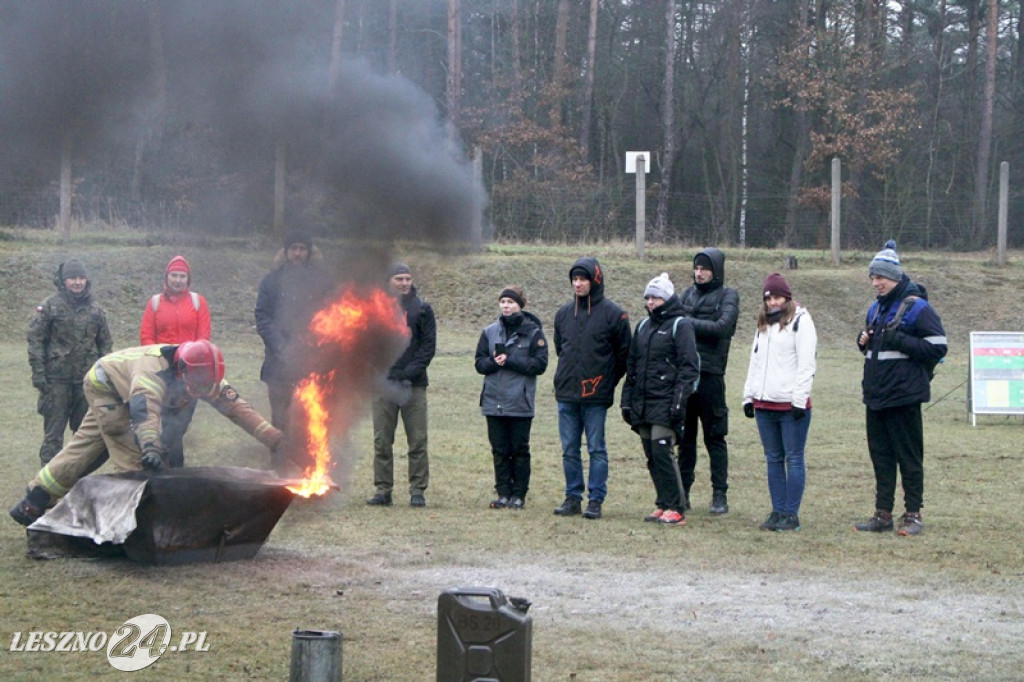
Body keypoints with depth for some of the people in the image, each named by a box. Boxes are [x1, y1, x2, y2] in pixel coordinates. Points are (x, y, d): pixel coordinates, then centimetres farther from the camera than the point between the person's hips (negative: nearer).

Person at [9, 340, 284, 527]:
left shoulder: (204, 376, -20)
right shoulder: (153, 369, -43)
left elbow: (235, 405, -21)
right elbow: (145, 409, -58)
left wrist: (271, 436, -29)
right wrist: (151, 446, -74)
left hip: (123, 399, 7)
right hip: (105, 384, -7)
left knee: (83, 449, 9)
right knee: (132, 455, -19)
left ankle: (31, 505, 13)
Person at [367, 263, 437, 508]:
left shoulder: (422, 309, 5)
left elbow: (429, 345, 1)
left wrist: (410, 372, -9)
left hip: (414, 384, -1)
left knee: (417, 441, 0)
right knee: (382, 441, 3)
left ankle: (417, 490, 6)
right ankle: (383, 490, 9)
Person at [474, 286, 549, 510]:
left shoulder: (533, 332, -1)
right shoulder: (490, 332, 9)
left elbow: (540, 364, -8)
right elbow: (480, 363, 8)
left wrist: (509, 361, -15)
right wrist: (493, 362, -13)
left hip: (520, 404, -3)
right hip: (493, 401, 3)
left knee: (519, 450, 3)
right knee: (500, 450, 6)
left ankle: (518, 495, 9)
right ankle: (503, 493, 13)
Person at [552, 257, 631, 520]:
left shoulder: (612, 313, -5)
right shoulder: (564, 313, 10)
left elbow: (623, 353, -1)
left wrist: (608, 382, 1)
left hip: (596, 395, -5)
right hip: (566, 393, 5)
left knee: (596, 449, 0)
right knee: (569, 449, 8)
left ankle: (595, 500, 4)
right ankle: (573, 497, 16)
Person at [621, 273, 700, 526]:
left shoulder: (680, 326, -3)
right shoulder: (643, 327, 18)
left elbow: (689, 367, -9)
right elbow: (631, 365, 22)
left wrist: (679, 401, -16)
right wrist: (627, 400, 16)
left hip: (665, 403, -7)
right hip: (642, 403, 7)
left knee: (662, 451, -14)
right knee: (651, 455, 6)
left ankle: (676, 509, -9)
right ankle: (663, 505, 12)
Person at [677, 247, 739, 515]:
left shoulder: (727, 296, 2)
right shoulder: (688, 294, 16)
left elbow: (722, 327, -13)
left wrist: (689, 323, -12)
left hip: (709, 374, -4)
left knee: (714, 437, 1)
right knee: (684, 437, 10)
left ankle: (720, 495, 6)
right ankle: (683, 491, 17)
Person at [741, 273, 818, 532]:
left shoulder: (800, 321, -4)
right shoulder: (763, 324, 19)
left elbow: (806, 363, -10)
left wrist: (799, 399, -16)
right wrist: (748, 396, 15)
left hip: (791, 404, -7)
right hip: (764, 404, 7)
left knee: (793, 459, -2)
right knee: (773, 459, 9)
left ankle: (791, 514, 0)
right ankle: (778, 511, 14)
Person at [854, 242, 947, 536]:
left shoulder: (916, 308, -10)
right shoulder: (876, 308, 14)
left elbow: (937, 347, -14)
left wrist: (899, 341, -21)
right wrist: (864, 341, 5)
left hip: (903, 396, -8)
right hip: (876, 396, 8)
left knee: (909, 456, 0)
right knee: (880, 455, 10)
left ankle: (913, 514, 7)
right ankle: (883, 514, 16)